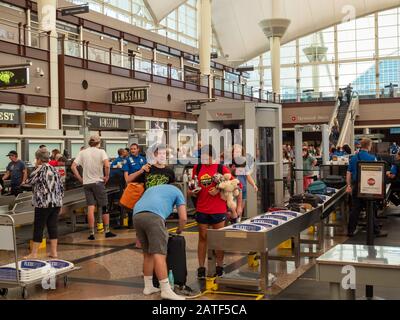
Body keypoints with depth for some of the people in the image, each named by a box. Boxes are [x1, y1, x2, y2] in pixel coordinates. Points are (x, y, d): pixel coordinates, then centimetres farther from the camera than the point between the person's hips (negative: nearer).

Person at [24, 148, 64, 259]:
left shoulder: (40, 169, -7)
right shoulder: (54, 169, 12)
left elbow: (29, 181, -5)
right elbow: (61, 187, 13)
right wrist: (59, 202, 19)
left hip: (43, 203, -6)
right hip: (56, 203, 6)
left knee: (38, 228, 1)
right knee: (53, 226, 8)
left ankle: (34, 253, 6)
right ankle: (54, 252, 8)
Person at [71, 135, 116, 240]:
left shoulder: (82, 153, 6)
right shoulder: (101, 152, -4)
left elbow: (73, 167, -1)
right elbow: (107, 165, -20)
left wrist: (80, 179, 5)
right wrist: (107, 176, -6)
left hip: (86, 183, 3)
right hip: (98, 182, -3)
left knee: (90, 208, 1)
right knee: (104, 207, 8)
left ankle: (92, 233, 0)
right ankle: (107, 231, 12)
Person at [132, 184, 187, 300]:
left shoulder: (151, 189, 41)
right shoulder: (177, 191, 27)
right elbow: (183, 218, 17)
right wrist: (179, 231, 36)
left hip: (137, 215, 6)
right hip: (154, 216, -5)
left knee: (147, 254, 17)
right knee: (159, 254, -8)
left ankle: (148, 287, 23)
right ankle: (166, 290, -12)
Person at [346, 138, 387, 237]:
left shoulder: (353, 158, 5)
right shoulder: (372, 158, -9)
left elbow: (348, 173, 8)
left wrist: (349, 185, 14)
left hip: (356, 186, 4)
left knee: (355, 209, 9)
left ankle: (350, 230, 12)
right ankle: (376, 231, 12)